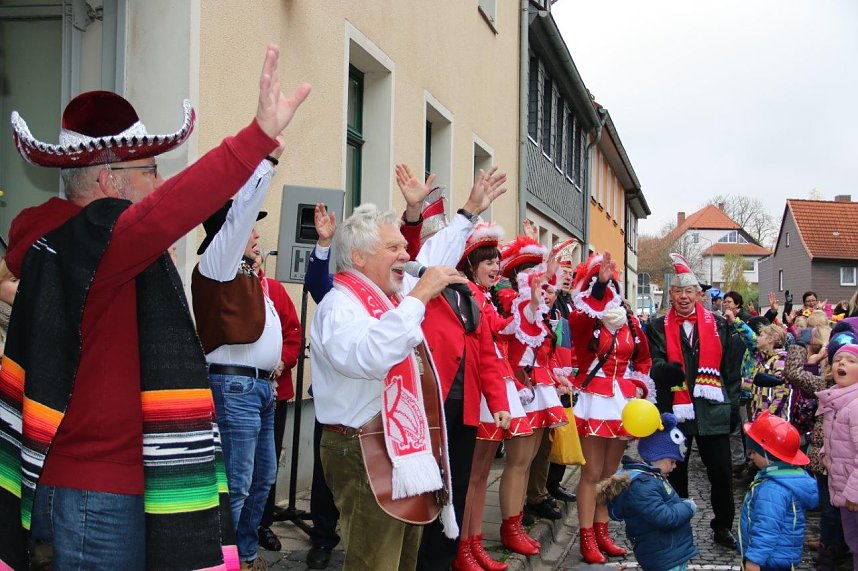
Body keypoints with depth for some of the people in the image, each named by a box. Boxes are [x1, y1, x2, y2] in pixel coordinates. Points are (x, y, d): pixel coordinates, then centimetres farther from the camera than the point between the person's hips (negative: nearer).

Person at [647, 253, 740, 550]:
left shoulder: (718, 325, 8)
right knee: (675, 473, 9)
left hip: (712, 411, 1)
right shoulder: (658, 327, 4)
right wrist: (667, 369, -28)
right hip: (674, 411, -1)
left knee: (721, 472, 3)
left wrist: (733, 405, 7)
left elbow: (730, 370, 11)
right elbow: (653, 367, -7)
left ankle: (723, 527, 22)